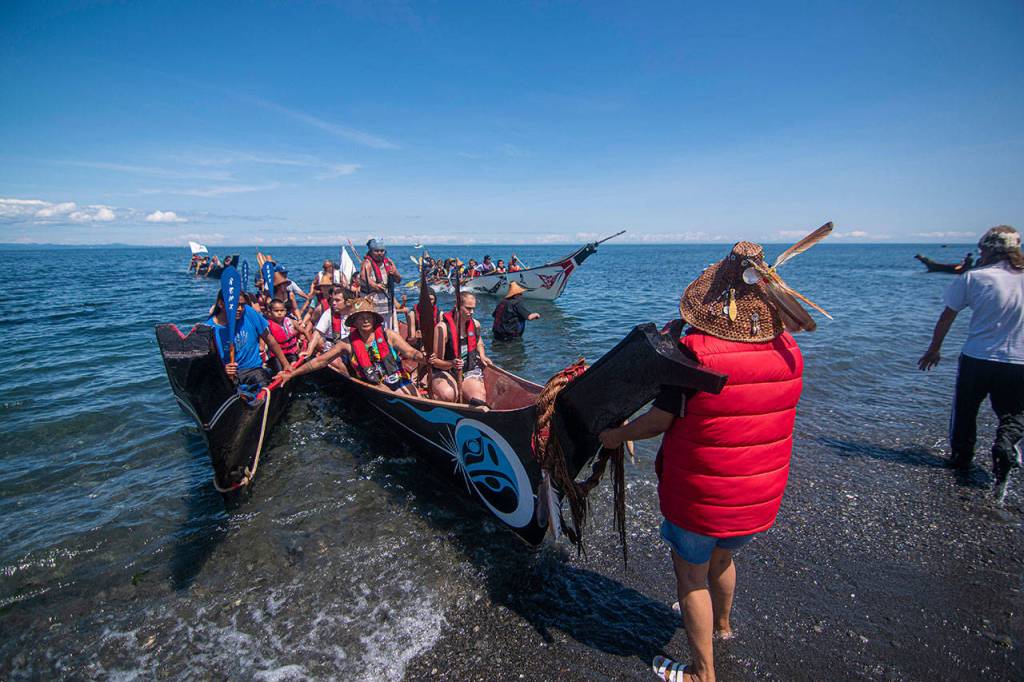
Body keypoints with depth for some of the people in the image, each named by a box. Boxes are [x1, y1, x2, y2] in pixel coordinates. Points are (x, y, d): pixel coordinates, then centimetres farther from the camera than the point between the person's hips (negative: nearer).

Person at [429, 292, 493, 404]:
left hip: (470, 371, 3)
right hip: (444, 372, -3)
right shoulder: (442, 327, -14)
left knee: (479, 398, -28)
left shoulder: (475, 324, 4)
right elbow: (436, 361, -13)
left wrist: (482, 356, 10)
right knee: (448, 395, -35)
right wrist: (451, 364, -32)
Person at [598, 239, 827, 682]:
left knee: (692, 575, 16)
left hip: (699, 494, -6)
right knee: (722, 557, 32)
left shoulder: (694, 352, -25)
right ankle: (721, 623, 58)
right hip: (761, 495, 6)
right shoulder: (788, 352, -8)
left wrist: (616, 435, -3)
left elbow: (661, 419, -20)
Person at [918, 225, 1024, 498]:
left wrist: (933, 350, 9)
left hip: (977, 358, -1)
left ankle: (961, 456, 27)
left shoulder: (974, 277, -8)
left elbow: (947, 317, -2)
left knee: (965, 409, 18)